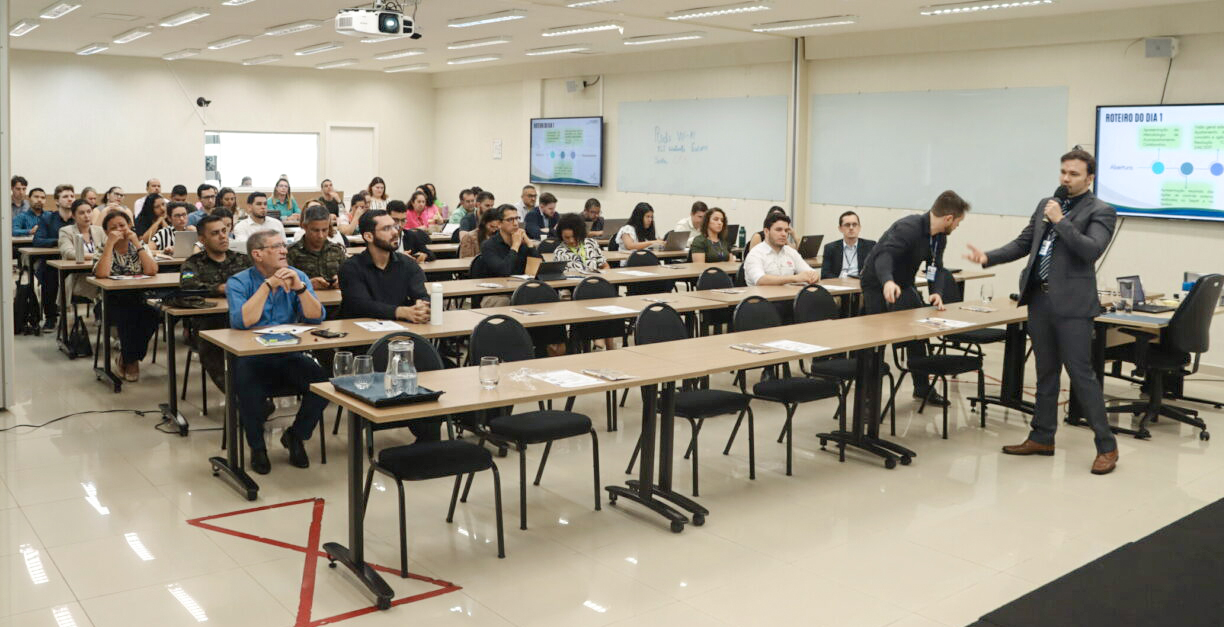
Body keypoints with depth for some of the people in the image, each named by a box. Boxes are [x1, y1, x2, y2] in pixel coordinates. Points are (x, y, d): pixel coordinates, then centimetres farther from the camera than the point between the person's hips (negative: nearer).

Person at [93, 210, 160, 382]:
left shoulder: (140, 246, 6)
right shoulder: (104, 249, 2)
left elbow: (151, 271, -13)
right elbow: (101, 274, -21)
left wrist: (137, 243, -12)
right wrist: (110, 243, -18)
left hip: (140, 299, 2)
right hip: (114, 301, -2)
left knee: (151, 315, -30)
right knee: (128, 315, -34)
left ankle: (128, 358, -7)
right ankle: (130, 360, -10)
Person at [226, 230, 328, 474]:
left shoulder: (297, 276, 6)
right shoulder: (238, 282, -2)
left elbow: (317, 317, -5)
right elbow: (242, 321, -21)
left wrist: (299, 287, -20)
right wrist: (268, 285, -20)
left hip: (291, 356, 3)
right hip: (252, 359, -3)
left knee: (323, 382, -24)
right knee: (250, 389, -34)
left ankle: (296, 436, 5)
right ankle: (257, 447, -4)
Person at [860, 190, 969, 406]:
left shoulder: (940, 238, -2)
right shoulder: (908, 228, -30)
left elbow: (935, 268, -2)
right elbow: (884, 255, -43)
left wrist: (936, 293, -23)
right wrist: (888, 281, -63)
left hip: (903, 283, 8)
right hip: (877, 282, -8)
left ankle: (922, 387, 21)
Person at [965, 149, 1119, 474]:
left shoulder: (1101, 212, -4)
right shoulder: (1046, 205, 15)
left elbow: (1092, 250, -18)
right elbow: (1022, 243, 16)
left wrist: (1061, 221, -18)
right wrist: (988, 257, 2)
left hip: (1072, 303, -6)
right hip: (1040, 300, 6)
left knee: (1081, 373, -6)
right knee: (1046, 372, 14)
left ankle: (1106, 446, 4)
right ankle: (1042, 437, 23)